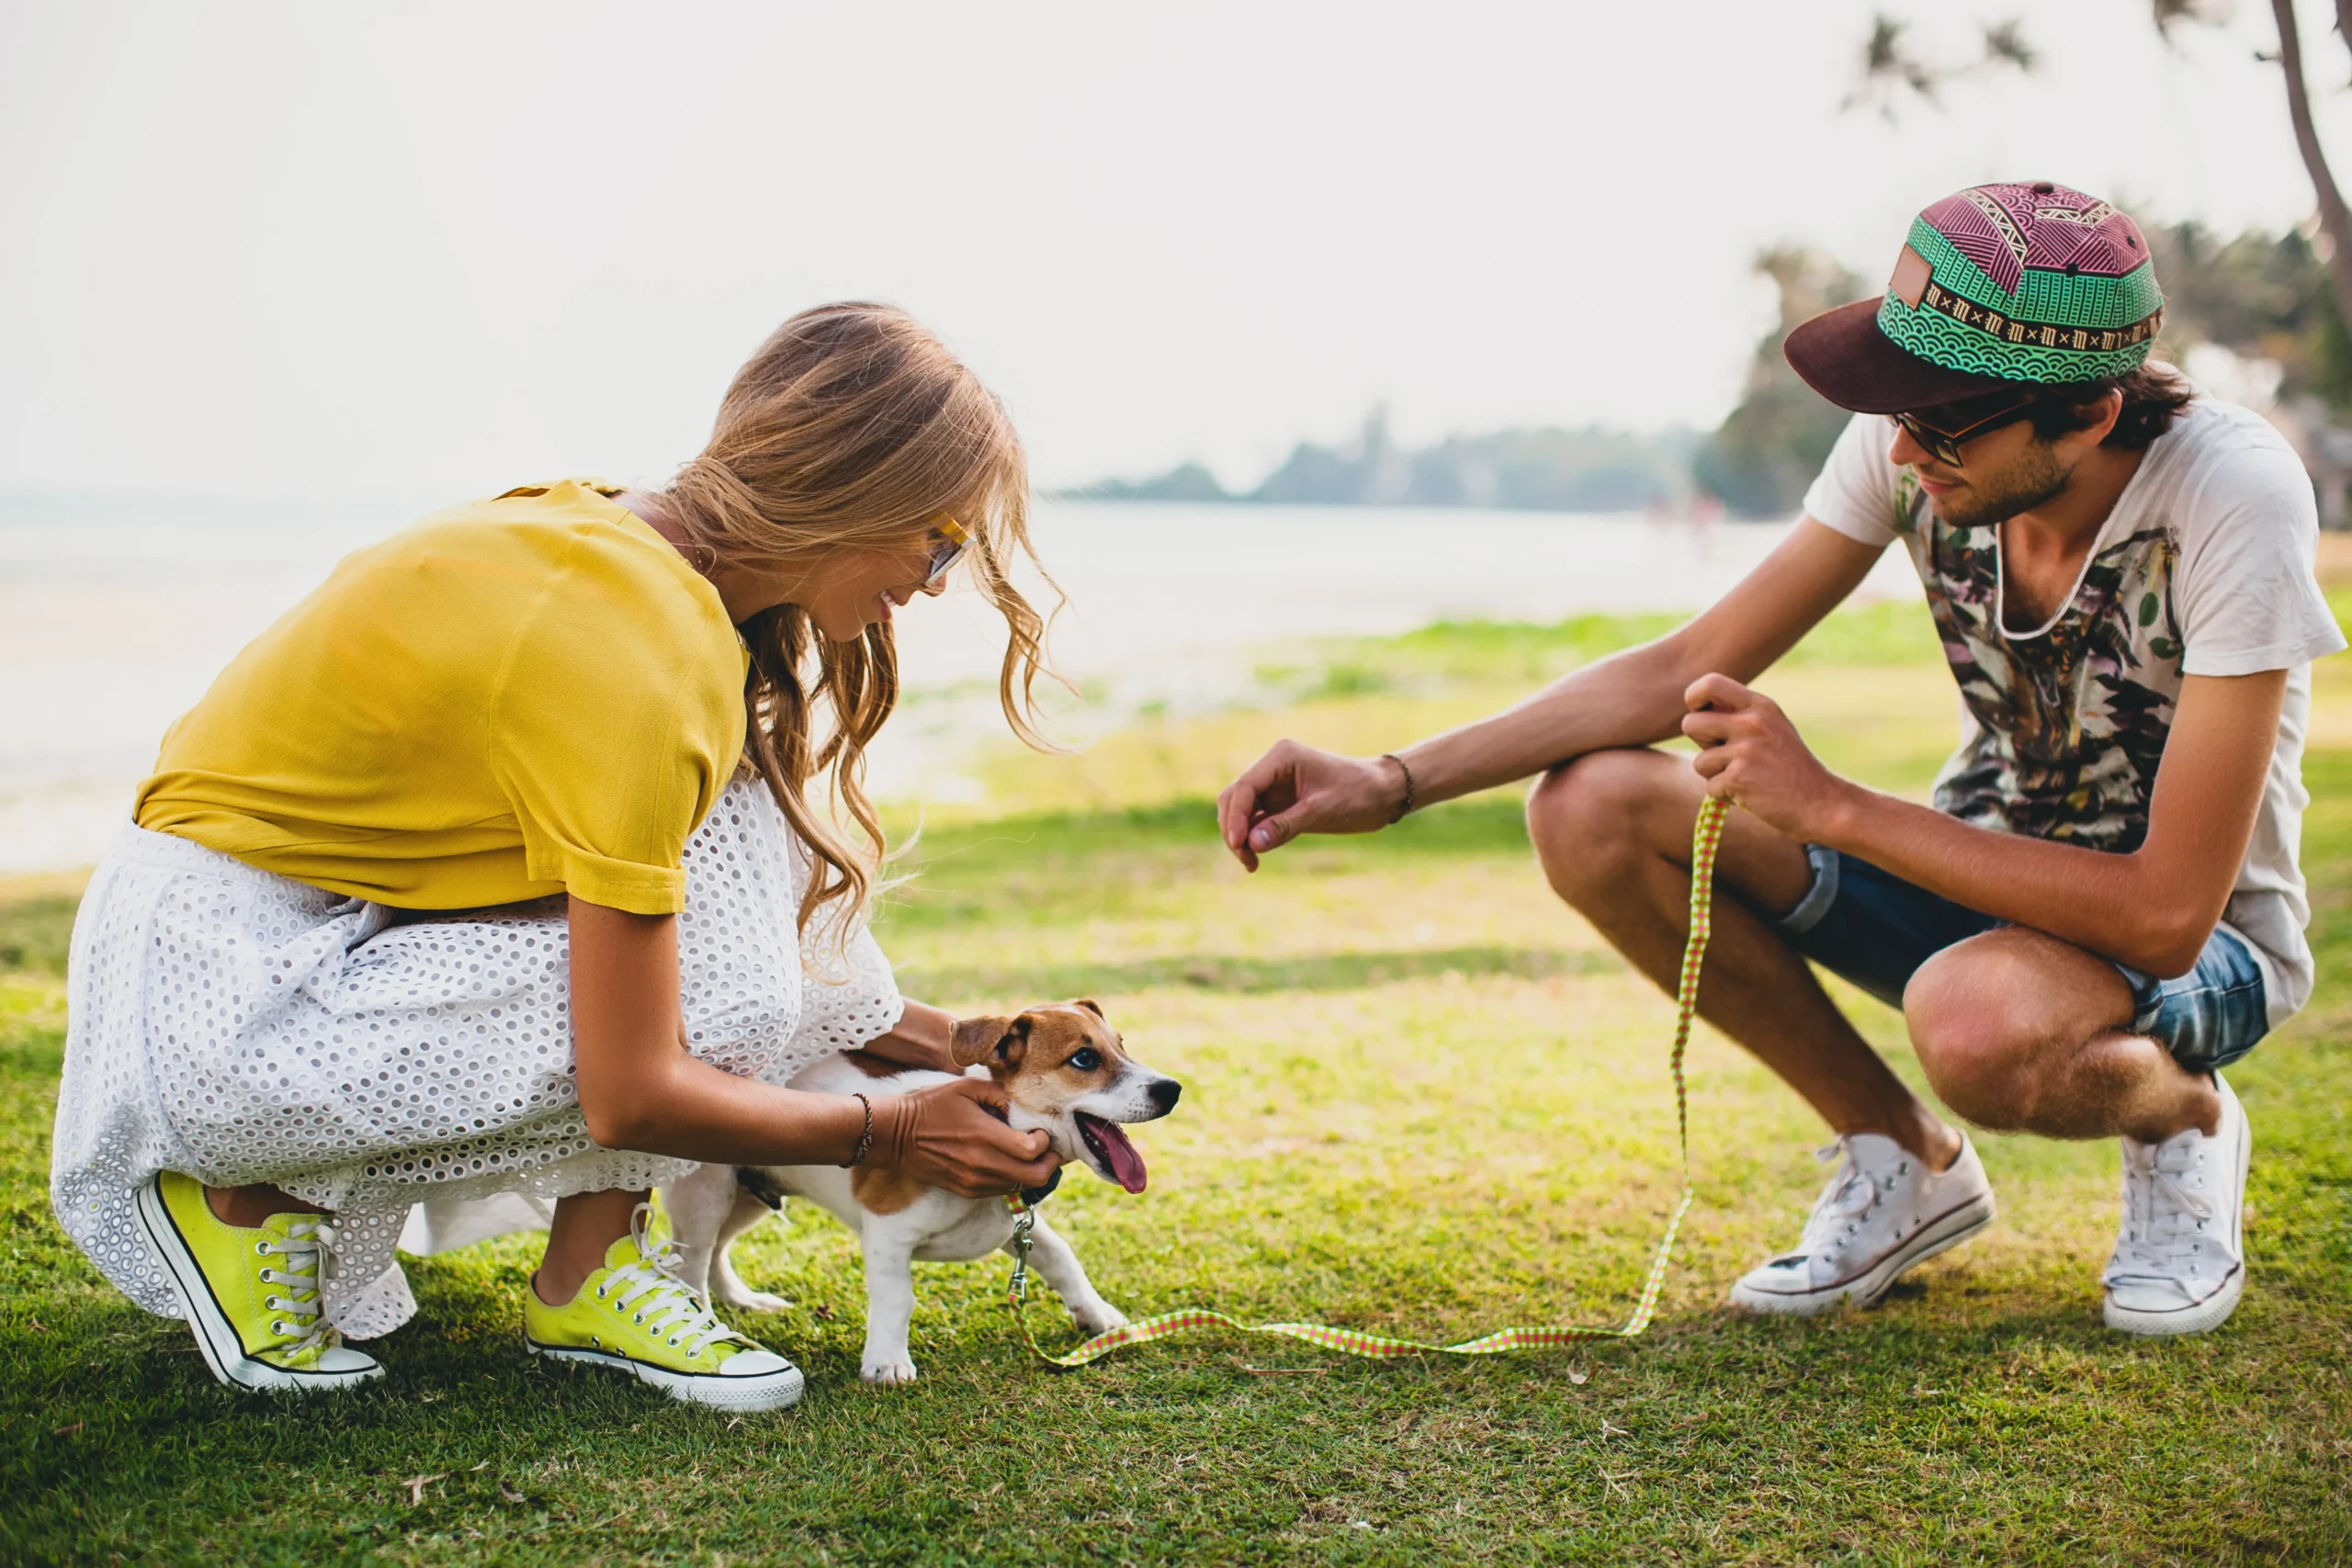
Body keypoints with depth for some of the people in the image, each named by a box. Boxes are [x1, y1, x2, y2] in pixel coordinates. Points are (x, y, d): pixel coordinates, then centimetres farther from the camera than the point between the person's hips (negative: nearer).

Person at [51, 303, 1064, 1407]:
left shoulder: (622, 536, 0)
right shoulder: (639, 653, -28)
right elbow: (632, 1097, -25)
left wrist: (945, 1038, 9)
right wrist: (892, 1132, -11)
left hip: (339, 915, 9)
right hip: (214, 984, -9)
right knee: (700, 1000, -19)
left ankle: (590, 1273, -2)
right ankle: (243, 1193, -3)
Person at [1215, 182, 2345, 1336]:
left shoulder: (2234, 497, -29)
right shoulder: (1914, 437, -15)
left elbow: (2166, 913, -30)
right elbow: (1693, 667, -9)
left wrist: (1830, 806, -31)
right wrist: (1393, 782, -20)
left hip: (2206, 933, -5)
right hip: (1988, 872, 5)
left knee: (1975, 1022, -42)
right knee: (1589, 808, -17)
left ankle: (2183, 1118, -2)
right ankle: (1908, 1164, 2)